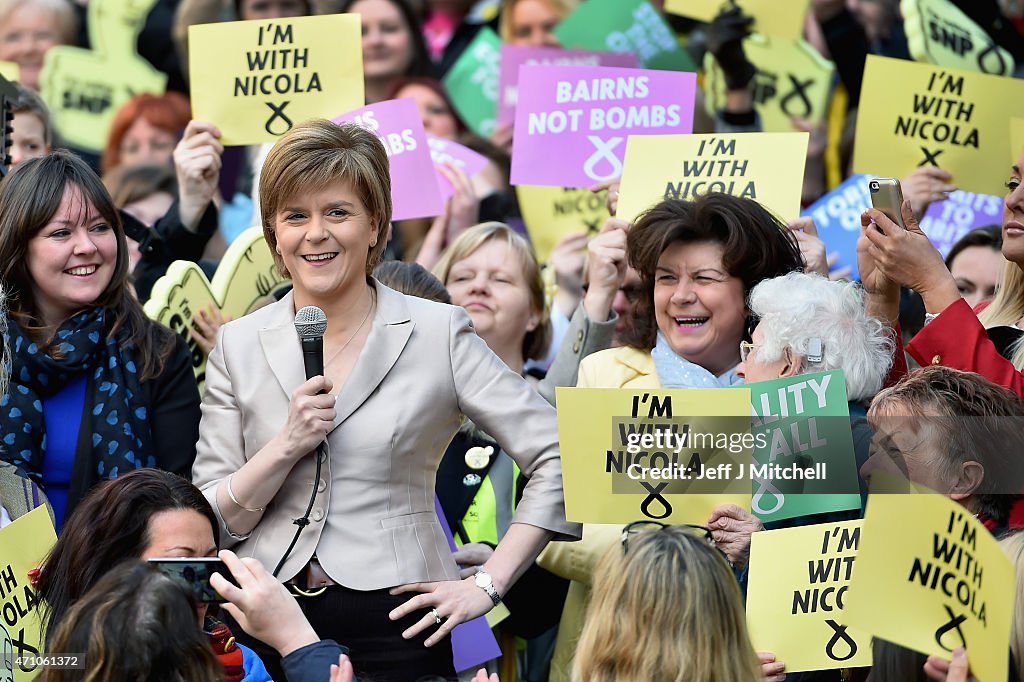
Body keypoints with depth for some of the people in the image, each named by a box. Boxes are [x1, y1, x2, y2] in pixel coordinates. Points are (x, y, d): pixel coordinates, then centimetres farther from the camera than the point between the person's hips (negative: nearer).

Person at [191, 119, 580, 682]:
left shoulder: (438, 334, -2)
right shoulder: (239, 345, 6)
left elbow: (558, 457, -4)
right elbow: (212, 522, 3)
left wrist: (487, 585, -7)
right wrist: (287, 446, -13)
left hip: (391, 623, -2)